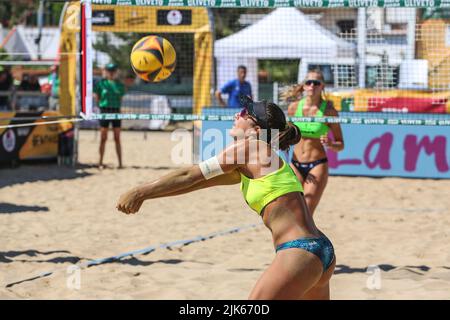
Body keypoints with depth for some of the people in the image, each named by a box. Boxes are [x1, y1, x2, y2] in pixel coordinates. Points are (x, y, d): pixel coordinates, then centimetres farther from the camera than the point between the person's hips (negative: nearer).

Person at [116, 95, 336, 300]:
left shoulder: (249, 147, -5)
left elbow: (190, 176, -2)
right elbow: (198, 181, 21)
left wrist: (140, 192, 3)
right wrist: (143, 194, 18)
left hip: (299, 252, -10)